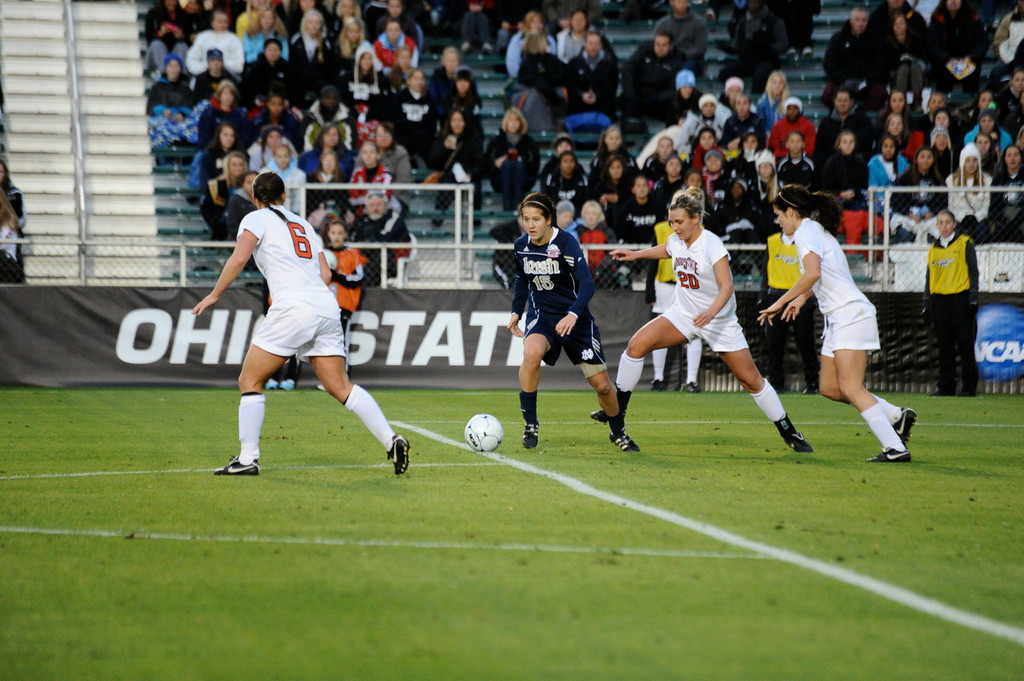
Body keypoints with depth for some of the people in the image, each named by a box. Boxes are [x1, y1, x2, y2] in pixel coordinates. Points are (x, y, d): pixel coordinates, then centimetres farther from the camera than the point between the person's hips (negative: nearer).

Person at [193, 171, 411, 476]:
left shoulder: (256, 219, 7)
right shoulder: (302, 224, 26)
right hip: (328, 308, 6)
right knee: (341, 387, 5)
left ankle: (248, 458, -3)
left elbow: (238, 259, -9)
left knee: (250, 382, 4)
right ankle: (392, 440, -10)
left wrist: (214, 295, 0)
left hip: (293, 308, -6)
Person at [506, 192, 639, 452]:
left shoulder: (566, 243, -18)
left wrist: (573, 314, -41)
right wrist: (516, 311, 10)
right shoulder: (521, 246, -2)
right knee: (532, 353, -34)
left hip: (576, 319, -2)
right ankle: (530, 423, -21)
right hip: (541, 315, 2)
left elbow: (587, 284, -26)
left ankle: (618, 432, 31)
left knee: (601, 384, 2)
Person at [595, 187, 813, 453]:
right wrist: (635, 254, 21)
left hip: (720, 321, -5)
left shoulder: (711, 244, -21)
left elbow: (726, 287, -27)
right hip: (683, 314, 5)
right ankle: (617, 406, -2)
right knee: (637, 344, -15)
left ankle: (789, 432, 11)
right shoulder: (676, 241, -2)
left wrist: (710, 313, -41)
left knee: (751, 379, -4)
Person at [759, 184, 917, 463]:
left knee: (850, 388, -14)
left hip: (851, 315, -10)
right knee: (829, 388, 9)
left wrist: (780, 302, -23)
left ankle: (895, 448, -18)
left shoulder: (806, 233, -11)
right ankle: (897, 416, 13)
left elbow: (813, 273, -28)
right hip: (837, 319, 10)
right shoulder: (817, 230, 19)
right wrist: (802, 298, 28)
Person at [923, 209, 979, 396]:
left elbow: (973, 271, 0)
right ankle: (946, 386, 10)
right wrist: (927, 304, 14)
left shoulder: (964, 244, 3)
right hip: (939, 300, 4)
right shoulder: (933, 248, 16)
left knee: (965, 344, -4)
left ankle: (969, 386, -1)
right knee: (944, 346, 5)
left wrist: (973, 298, -7)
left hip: (960, 297, -4)